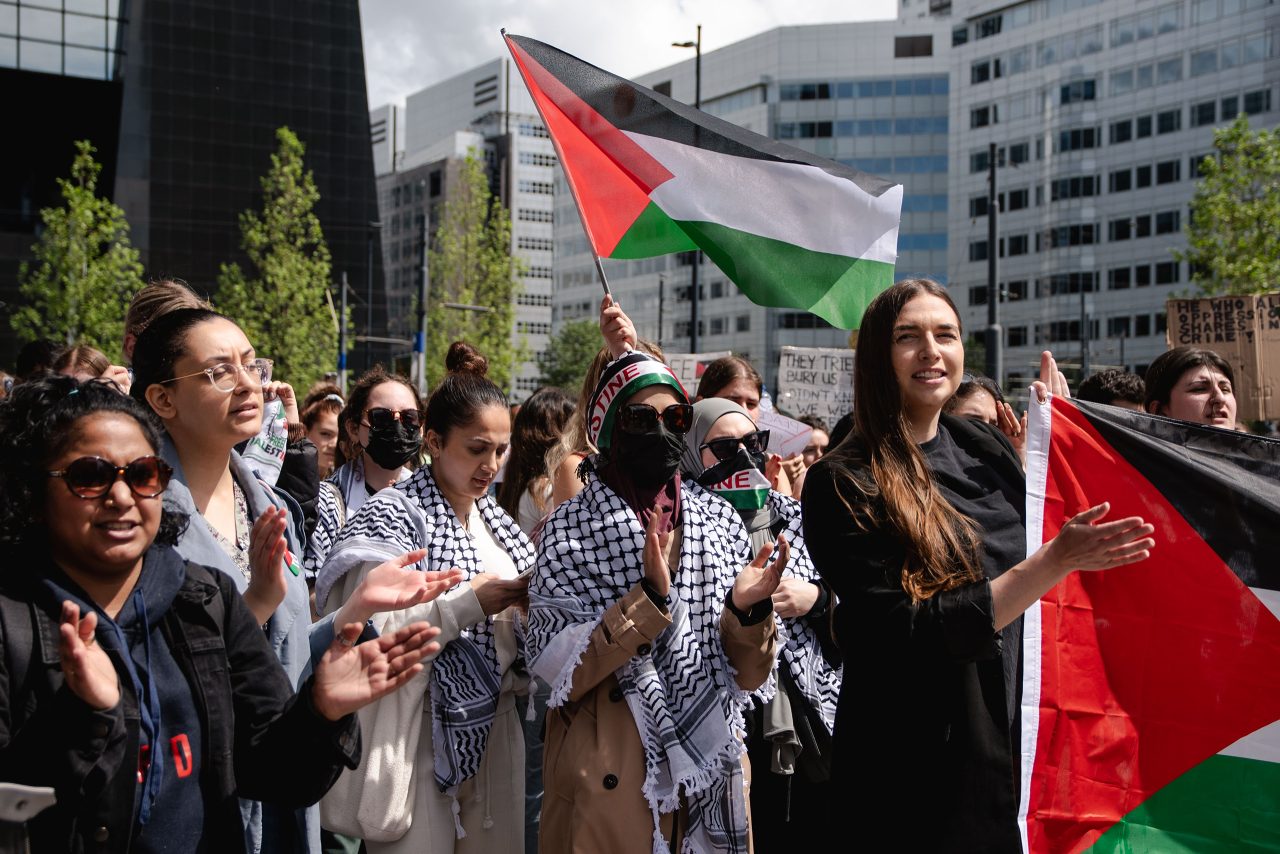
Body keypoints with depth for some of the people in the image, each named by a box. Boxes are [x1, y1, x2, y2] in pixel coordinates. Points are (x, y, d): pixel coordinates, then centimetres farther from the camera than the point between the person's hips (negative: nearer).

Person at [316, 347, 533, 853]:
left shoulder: (496, 522, 12)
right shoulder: (390, 516, -9)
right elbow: (368, 633, -21)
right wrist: (467, 602, -20)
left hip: (492, 734, 6)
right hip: (419, 739, -6)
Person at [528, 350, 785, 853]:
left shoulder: (719, 520, 2)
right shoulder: (570, 528, -6)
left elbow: (747, 675, 2)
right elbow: (556, 667, -15)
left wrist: (747, 611, -17)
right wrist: (649, 597, -24)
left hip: (711, 769, 3)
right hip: (609, 777, -3)